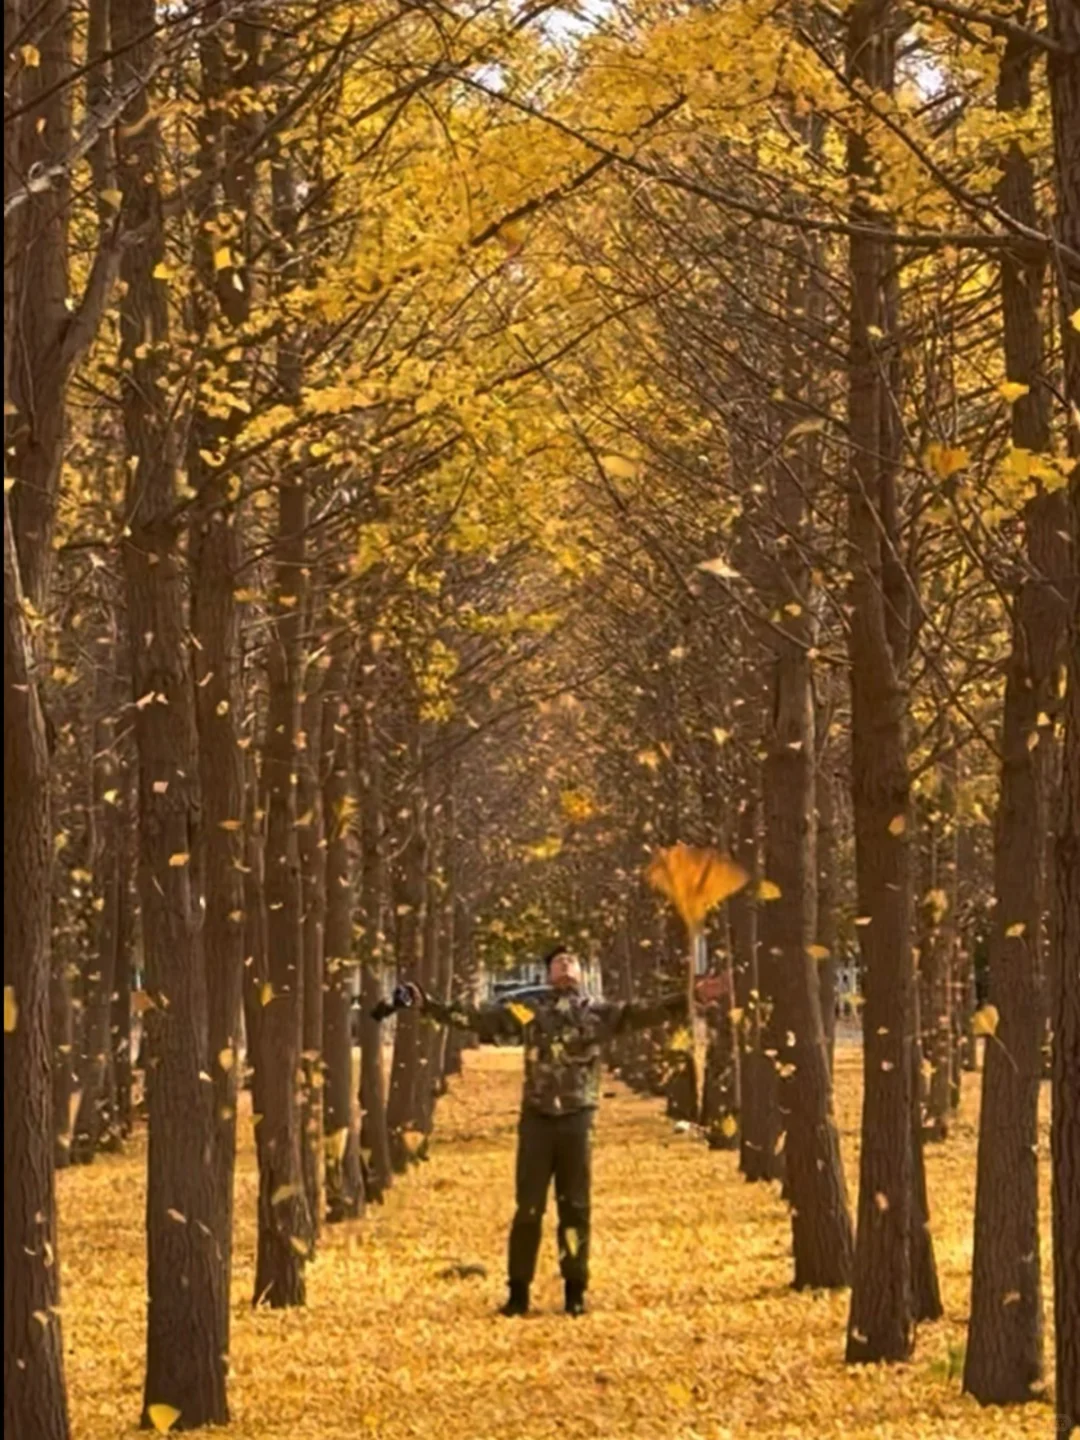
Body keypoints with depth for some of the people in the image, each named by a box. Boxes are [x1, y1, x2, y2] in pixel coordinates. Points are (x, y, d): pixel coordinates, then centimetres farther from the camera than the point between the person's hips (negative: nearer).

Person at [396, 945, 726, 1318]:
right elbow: (476, 1017, 6)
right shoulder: (527, 1012, 6)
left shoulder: (599, 1012, 4)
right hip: (536, 1118, 0)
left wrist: (690, 999, -16)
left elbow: (644, 1013, -5)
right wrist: (427, 1005, 1)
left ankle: (575, 1290, 13)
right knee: (528, 1207, 2)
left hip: (577, 1118, 0)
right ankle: (518, 1291, 8)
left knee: (575, 1207, 5)